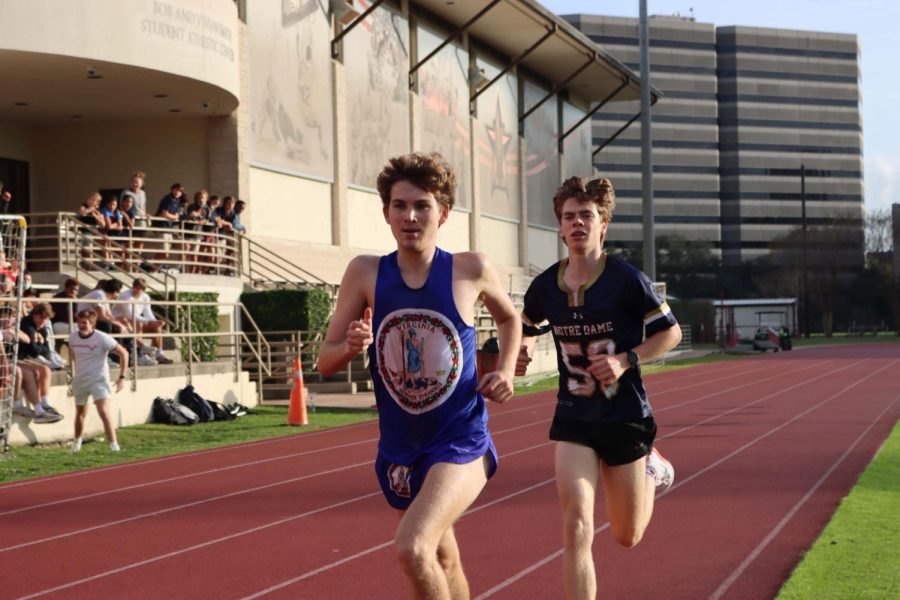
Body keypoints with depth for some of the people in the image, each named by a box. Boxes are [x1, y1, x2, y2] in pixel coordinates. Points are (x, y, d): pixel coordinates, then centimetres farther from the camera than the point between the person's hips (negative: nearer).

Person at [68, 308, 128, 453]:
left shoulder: (102, 339, -15)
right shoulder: (73, 337, -1)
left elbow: (123, 353, -9)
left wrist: (122, 377, -11)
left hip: (98, 379, -5)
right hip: (80, 380, 5)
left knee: (104, 411, -21)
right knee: (80, 412, 17)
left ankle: (114, 445, -23)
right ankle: (77, 442, 41)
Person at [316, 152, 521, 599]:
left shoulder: (471, 270, -8)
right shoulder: (365, 273, -6)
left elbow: (509, 318, 14)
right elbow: (325, 362, -3)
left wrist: (506, 370, -1)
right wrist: (351, 346, -24)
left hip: (462, 443, -4)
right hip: (400, 448, 4)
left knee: (413, 548, -26)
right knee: (443, 560, 22)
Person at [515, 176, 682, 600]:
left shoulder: (627, 280, -13)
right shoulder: (545, 286, -3)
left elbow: (670, 332, -4)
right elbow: (524, 328, 17)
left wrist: (626, 360, -19)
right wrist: (520, 351, -5)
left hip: (625, 416, -2)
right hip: (573, 419, 2)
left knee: (627, 536, 13)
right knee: (576, 527, -17)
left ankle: (651, 468, 45)